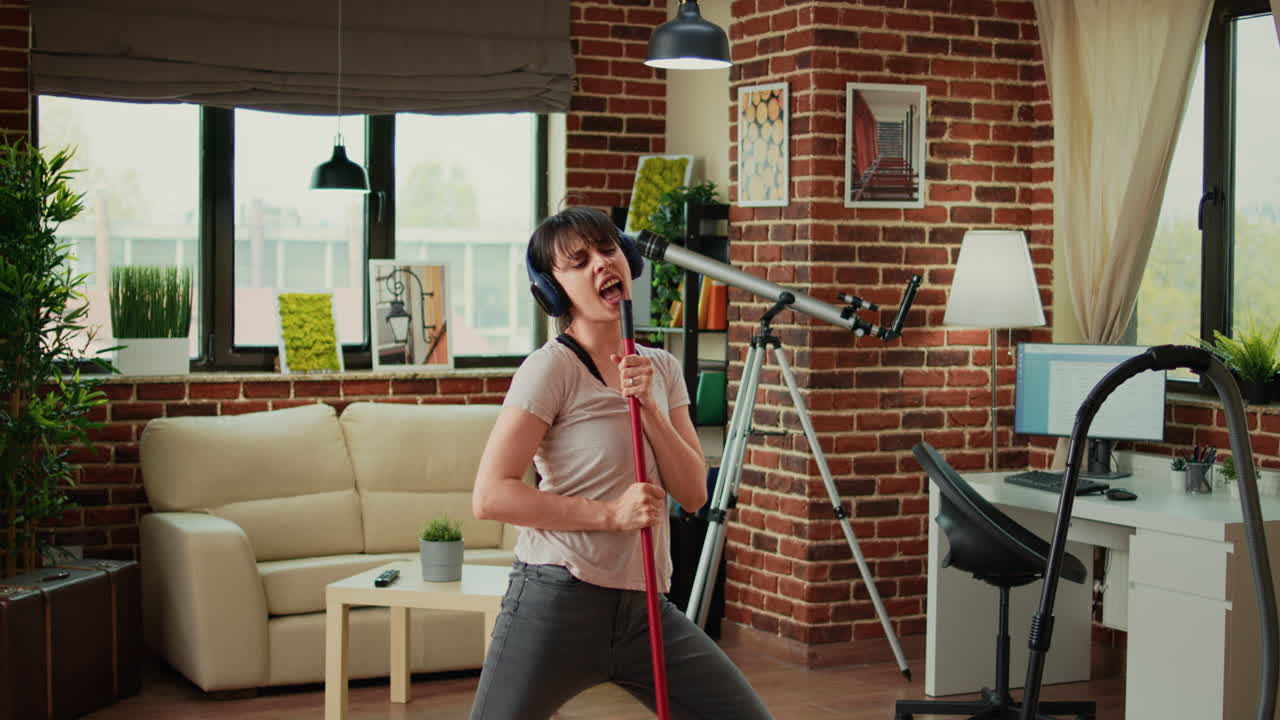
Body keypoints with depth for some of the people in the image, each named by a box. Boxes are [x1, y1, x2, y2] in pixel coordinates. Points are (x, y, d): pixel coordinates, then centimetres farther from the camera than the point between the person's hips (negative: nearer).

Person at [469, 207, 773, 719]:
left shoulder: (662, 369, 9)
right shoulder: (551, 368, -10)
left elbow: (693, 493, 1)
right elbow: (489, 496, -17)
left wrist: (648, 407, -12)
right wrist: (610, 513, -19)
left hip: (644, 608, 6)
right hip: (559, 601, -6)